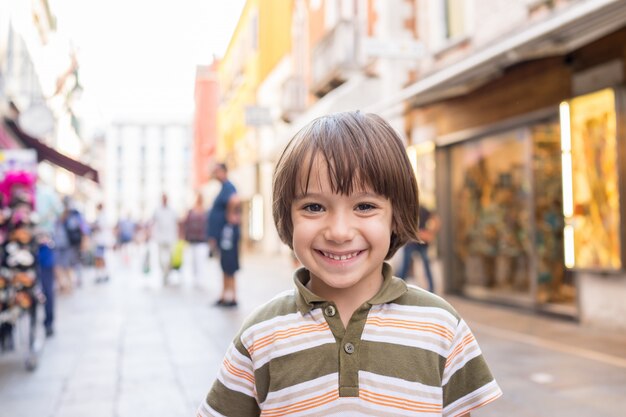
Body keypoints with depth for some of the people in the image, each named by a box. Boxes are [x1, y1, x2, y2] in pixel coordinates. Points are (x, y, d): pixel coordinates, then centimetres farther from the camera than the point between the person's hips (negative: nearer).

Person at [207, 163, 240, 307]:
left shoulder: (228, 187, -13)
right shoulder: (224, 188, 19)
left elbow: (235, 201, -36)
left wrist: (231, 215, -22)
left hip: (227, 231, -10)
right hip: (222, 234, 10)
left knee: (229, 268, -7)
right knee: (226, 267, 13)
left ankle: (232, 298, -3)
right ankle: (225, 297, 18)